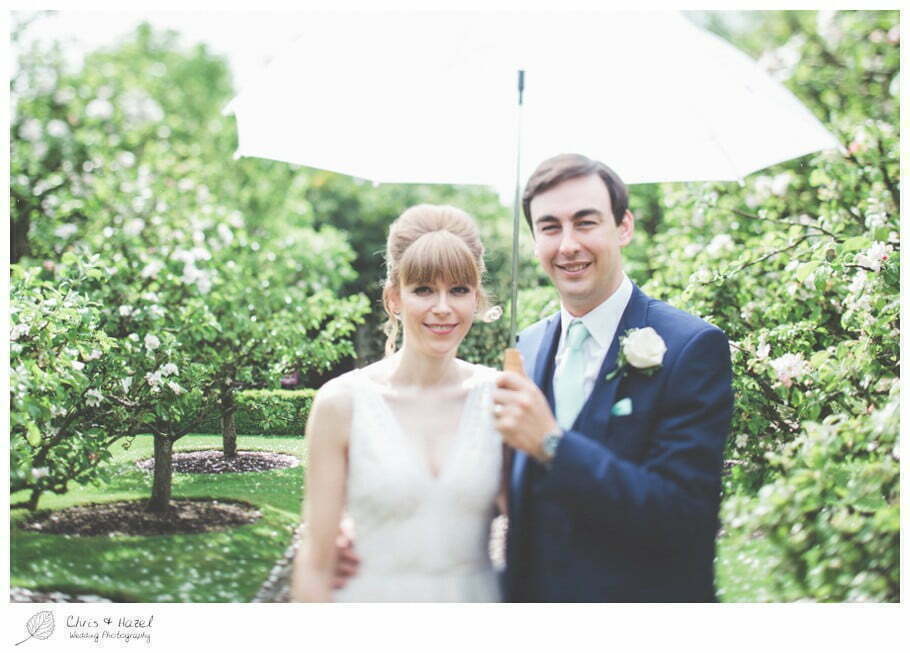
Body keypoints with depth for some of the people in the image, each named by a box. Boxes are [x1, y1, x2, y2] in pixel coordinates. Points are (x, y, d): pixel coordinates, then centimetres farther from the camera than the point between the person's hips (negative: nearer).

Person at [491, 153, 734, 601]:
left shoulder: (693, 347, -16)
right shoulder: (527, 346, 2)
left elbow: (686, 516, -24)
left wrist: (551, 443, -28)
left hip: (641, 596, -5)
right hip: (532, 596, 5)